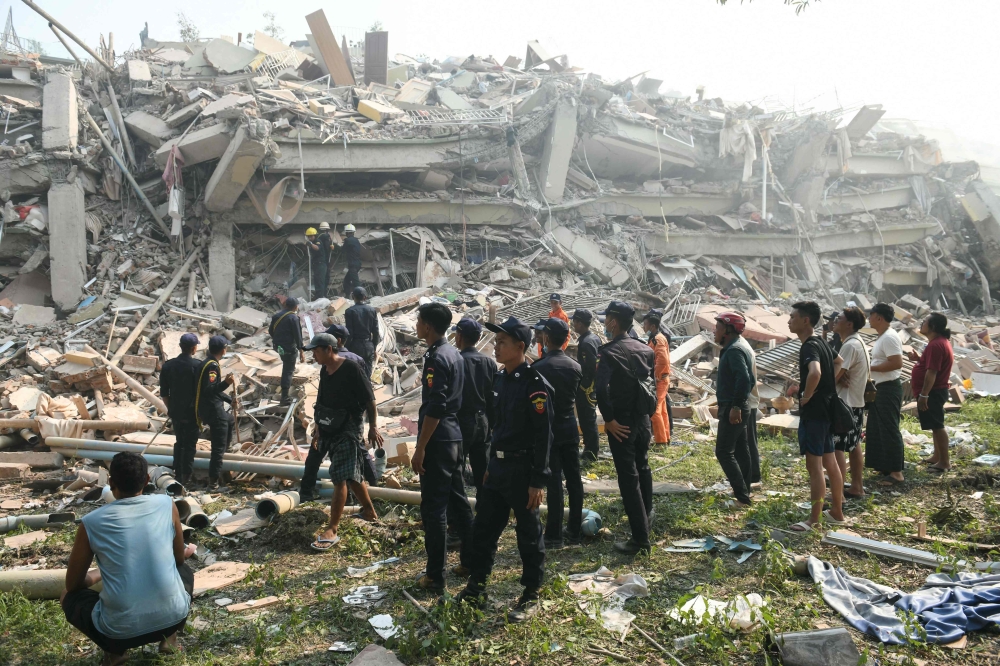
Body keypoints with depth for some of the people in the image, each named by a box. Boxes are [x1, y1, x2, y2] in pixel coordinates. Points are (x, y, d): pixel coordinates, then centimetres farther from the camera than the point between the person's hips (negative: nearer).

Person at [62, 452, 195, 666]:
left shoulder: (91, 522, -3)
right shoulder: (166, 504, -1)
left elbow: (73, 584, 11)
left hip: (120, 629, -2)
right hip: (172, 616, 2)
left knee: (69, 596, 28)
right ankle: (169, 636, 17)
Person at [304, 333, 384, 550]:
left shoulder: (351, 369, -15)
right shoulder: (325, 371, 8)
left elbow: (369, 400, -13)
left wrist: (373, 427, -13)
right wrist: (318, 428, 22)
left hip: (347, 430, -8)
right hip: (329, 429, 8)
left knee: (340, 478, -8)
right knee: (352, 475, 17)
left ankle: (331, 531, -6)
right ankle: (369, 511, 35)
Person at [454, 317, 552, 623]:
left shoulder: (535, 384, -16)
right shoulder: (500, 379, 9)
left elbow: (543, 436, -17)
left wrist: (538, 481, -18)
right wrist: (491, 466, 19)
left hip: (523, 469, -8)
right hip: (497, 467, 8)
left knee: (528, 534, 6)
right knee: (483, 529, 14)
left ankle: (530, 595, 21)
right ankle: (476, 588, 28)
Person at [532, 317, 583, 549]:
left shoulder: (538, 368, -14)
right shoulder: (575, 367, 3)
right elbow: (577, 397, 11)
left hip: (548, 428, -5)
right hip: (570, 426, 5)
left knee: (554, 481, -3)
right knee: (574, 479, 8)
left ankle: (554, 536, 2)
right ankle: (574, 532, 17)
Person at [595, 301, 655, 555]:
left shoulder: (609, 352, -17)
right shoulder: (645, 349, 4)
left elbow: (601, 389, -30)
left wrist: (608, 419, -20)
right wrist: (648, 410, 17)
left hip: (621, 422, -7)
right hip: (643, 418, 7)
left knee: (628, 477, -2)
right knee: (642, 468, 25)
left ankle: (640, 539, 0)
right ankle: (646, 515, 45)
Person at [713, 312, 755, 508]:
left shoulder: (734, 350, -17)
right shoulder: (738, 348, 15)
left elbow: (744, 378, -30)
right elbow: (750, 380, 21)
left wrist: (736, 406, -29)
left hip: (731, 410, -11)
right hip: (736, 408, 11)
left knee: (724, 452, -10)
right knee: (740, 450, 16)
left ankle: (742, 497, -10)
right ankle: (744, 490, 25)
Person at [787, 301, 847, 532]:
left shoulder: (809, 346, -19)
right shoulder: (821, 342, 11)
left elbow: (815, 373, -39)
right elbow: (837, 362, 31)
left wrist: (806, 396, -23)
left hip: (813, 411, -10)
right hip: (825, 409, 10)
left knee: (814, 465, -5)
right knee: (830, 463, 16)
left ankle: (814, 520, 1)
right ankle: (837, 513, 27)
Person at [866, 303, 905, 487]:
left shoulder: (889, 337, -18)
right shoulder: (883, 337, 14)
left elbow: (897, 363, -27)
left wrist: (870, 368, -21)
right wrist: (872, 376, 9)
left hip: (889, 389, -11)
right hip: (881, 388, 11)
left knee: (889, 430, -6)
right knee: (878, 429, 16)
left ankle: (896, 472, 0)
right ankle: (885, 466, 24)